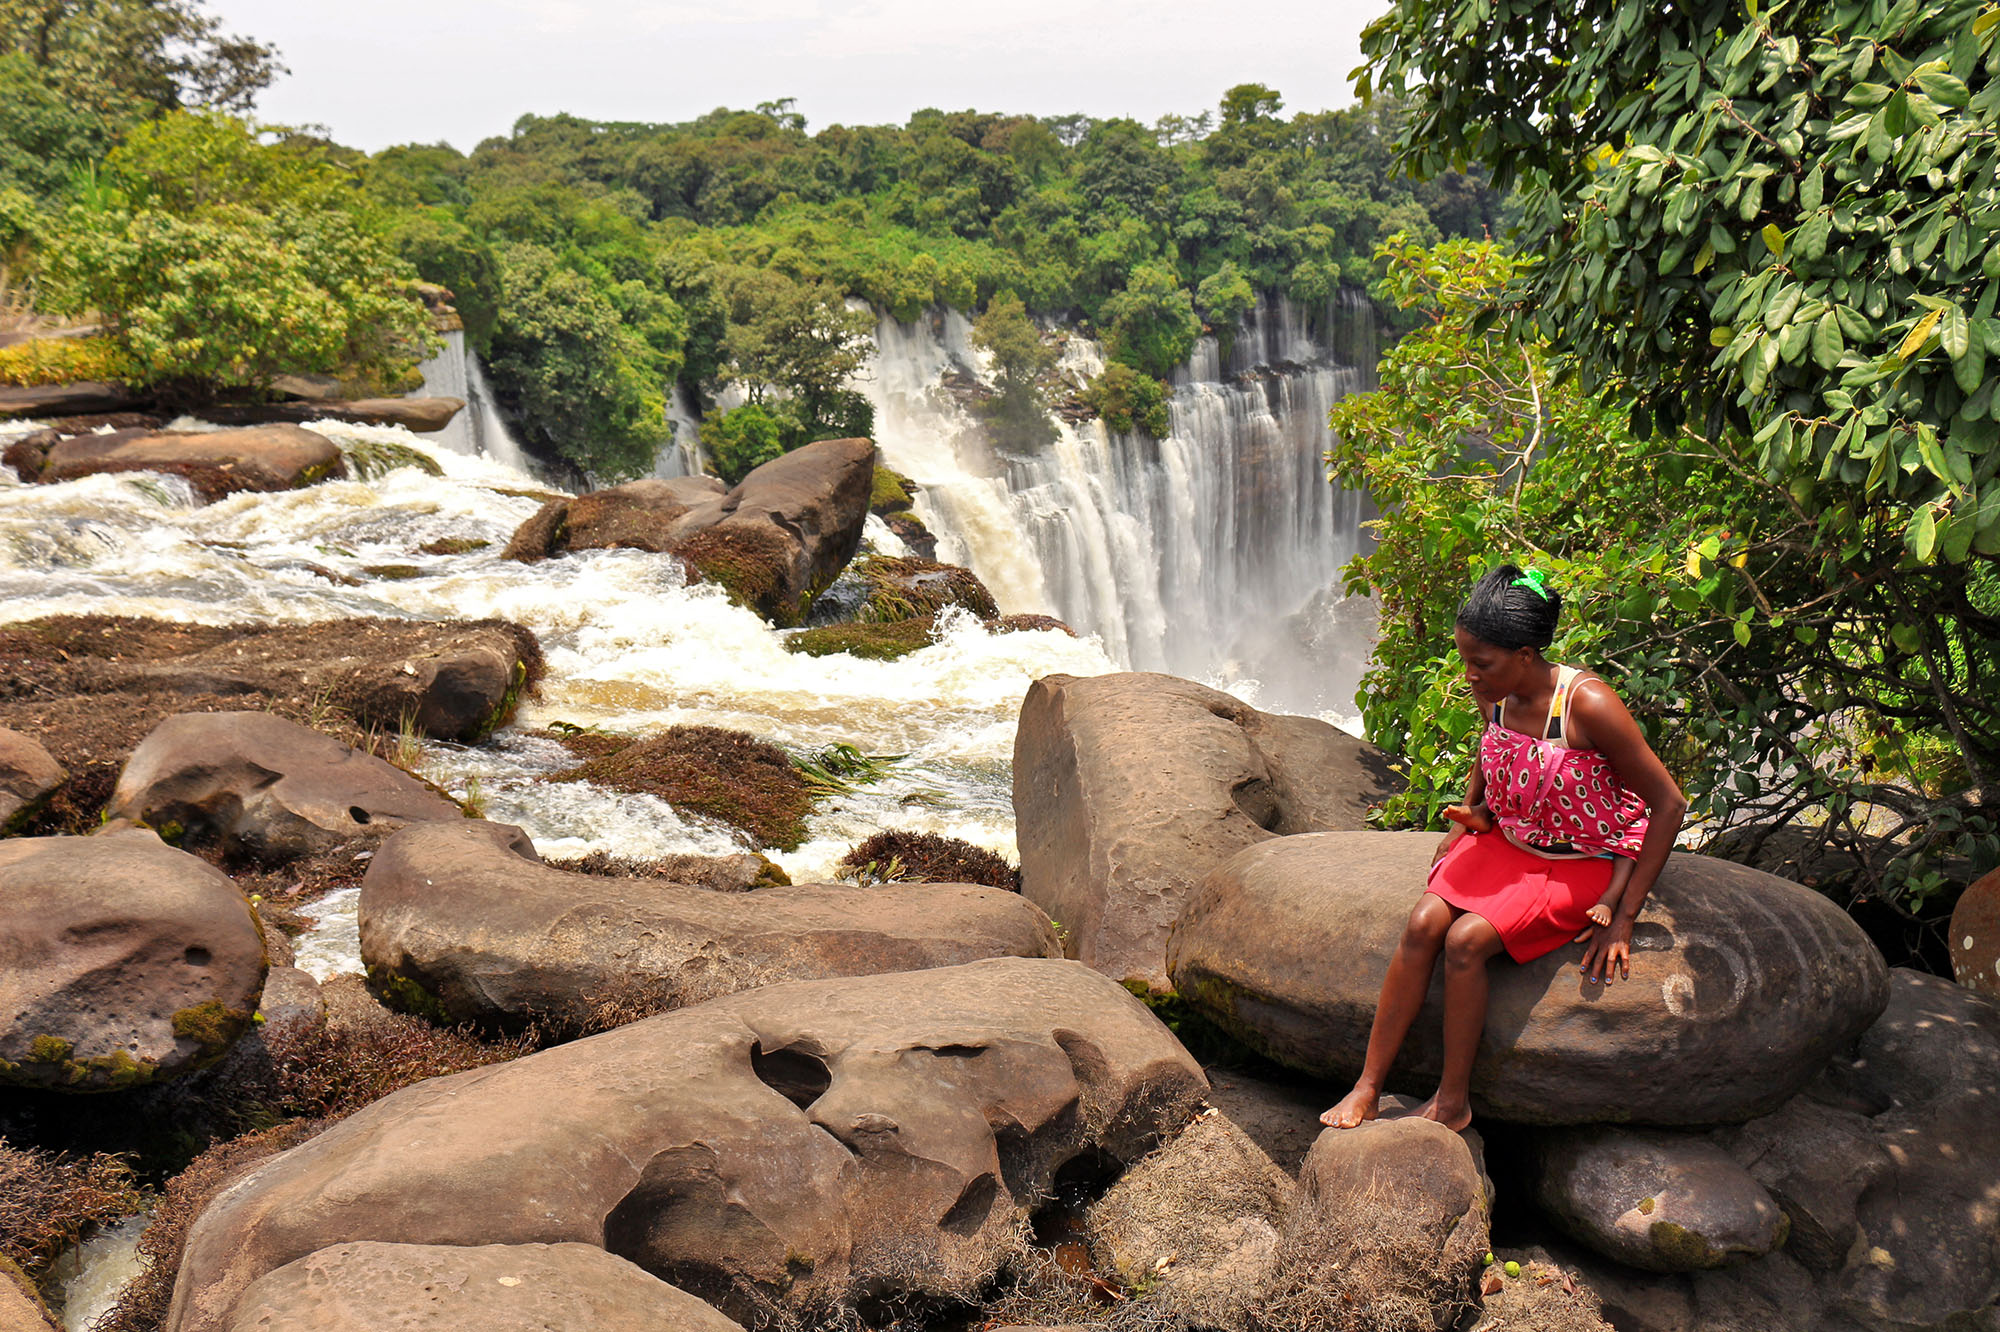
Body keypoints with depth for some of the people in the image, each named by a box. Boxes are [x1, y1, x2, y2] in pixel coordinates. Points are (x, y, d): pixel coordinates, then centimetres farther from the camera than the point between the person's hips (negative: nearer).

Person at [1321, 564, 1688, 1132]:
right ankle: (1367, 1088, -12)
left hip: (1584, 865, -6)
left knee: (1466, 940, -26)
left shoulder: (1588, 705, -26)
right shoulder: (1495, 696, -5)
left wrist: (1622, 917, -19)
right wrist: (1473, 815, 3)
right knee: (1423, 924, -19)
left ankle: (1453, 1102, -8)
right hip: (1507, 844, 6)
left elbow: (1669, 805, -20)